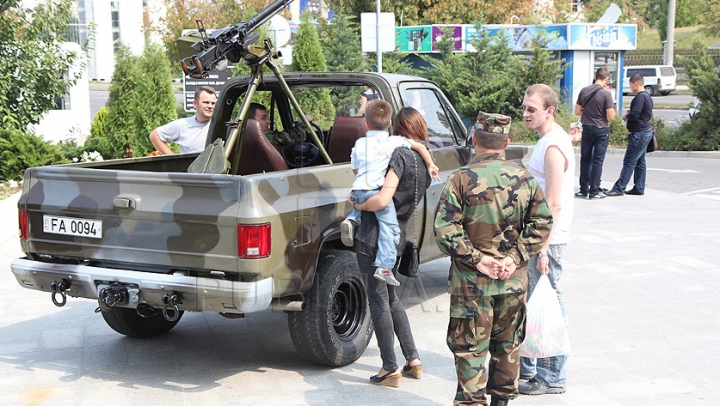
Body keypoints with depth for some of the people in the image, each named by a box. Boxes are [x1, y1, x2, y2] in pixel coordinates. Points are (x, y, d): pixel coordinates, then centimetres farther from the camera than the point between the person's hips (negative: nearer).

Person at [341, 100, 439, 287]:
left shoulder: (359, 144, 15)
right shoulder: (394, 141, 7)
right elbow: (420, 147, 11)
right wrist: (430, 165, 21)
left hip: (358, 190, 4)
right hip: (379, 191, -4)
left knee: (361, 204, 38)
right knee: (390, 228, -1)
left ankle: (351, 220, 8)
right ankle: (384, 267, -10)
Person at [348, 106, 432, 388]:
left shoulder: (401, 155, -17)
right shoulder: (426, 161, 9)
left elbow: (383, 200, -26)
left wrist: (359, 205, -8)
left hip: (374, 237, -8)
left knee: (378, 301, 1)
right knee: (391, 297, 22)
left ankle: (391, 369, 7)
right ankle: (413, 360, 26)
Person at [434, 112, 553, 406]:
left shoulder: (461, 179, -11)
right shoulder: (524, 178, 1)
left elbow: (445, 230, -17)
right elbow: (542, 223, 1)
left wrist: (476, 260, -12)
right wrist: (516, 258, -3)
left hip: (472, 280, -4)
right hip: (514, 280, 4)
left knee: (469, 347, 5)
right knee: (507, 344, 18)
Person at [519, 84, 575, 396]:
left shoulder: (553, 147, -18)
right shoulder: (548, 140, 13)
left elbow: (553, 205, -21)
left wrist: (543, 249, -22)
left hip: (548, 240, -10)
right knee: (529, 304, 18)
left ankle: (552, 379, 8)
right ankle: (526, 368, 30)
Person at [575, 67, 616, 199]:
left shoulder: (584, 91, -1)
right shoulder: (606, 94, -15)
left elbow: (577, 112, 5)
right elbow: (611, 117, -15)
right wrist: (612, 109, 4)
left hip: (587, 129, 4)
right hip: (601, 130, -4)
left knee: (585, 159, 13)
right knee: (597, 161, 2)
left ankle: (584, 189, 15)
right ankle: (594, 191, 4)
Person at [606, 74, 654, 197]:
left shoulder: (640, 97, -17)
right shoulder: (648, 97, 15)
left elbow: (635, 115, -25)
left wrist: (626, 116, -4)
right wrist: (630, 114, 12)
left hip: (639, 134, -10)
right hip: (645, 132, 10)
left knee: (629, 162, -8)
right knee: (640, 162, 13)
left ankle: (619, 188, -8)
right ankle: (639, 188, 17)